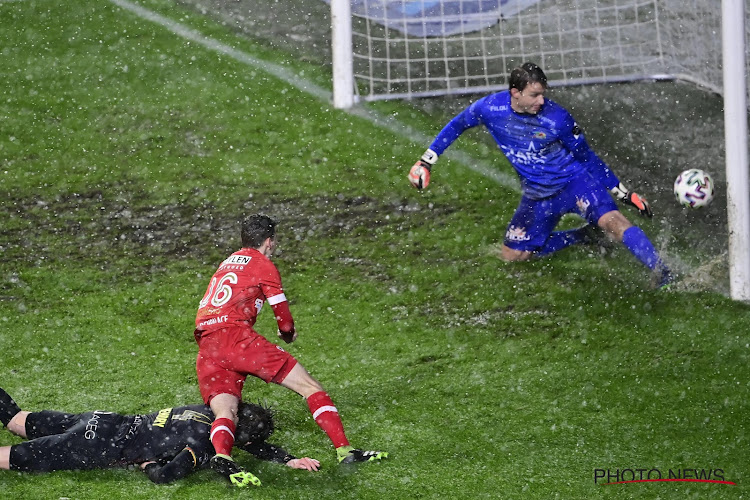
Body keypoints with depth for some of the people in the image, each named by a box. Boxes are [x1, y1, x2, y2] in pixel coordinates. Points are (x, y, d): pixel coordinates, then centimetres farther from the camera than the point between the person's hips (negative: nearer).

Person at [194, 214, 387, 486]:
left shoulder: (228, 262, 27)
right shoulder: (263, 265, 7)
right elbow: (283, 316, 11)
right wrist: (289, 334, 34)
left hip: (205, 347, 7)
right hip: (236, 336, -7)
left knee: (225, 411, -8)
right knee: (309, 386, -2)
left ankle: (221, 454, -41)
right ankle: (344, 449, -9)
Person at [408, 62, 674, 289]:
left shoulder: (557, 118, -22)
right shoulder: (490, 108, -16)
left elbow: (587, 158, -8)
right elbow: (456, 126, 6)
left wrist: (624, 193, -6)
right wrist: (426, 161, 6)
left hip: (575, 180, -5)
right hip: (537, 195, 5)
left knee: (611, 220, -31)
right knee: (512, 255, 11)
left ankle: (662, 273, -37)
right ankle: (584, 236, 21)